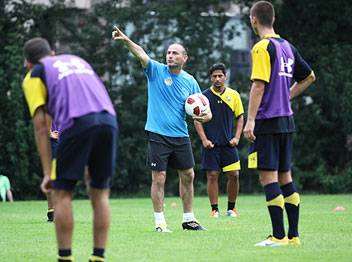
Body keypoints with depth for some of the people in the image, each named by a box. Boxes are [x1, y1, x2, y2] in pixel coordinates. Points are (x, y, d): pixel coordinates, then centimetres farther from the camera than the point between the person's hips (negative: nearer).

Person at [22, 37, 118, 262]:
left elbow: (41, 125, 10)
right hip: (109, 119, 4)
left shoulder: (34, 75, 18)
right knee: (101, 193, 12)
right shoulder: (77, 60, 33)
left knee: (62, 193, 7)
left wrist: (48, 173, 9)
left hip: (77, 123, -4)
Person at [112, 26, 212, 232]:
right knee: (159, 178, -5)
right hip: (158, 135, -4)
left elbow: (203, 110, 13)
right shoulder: (157, 71, -2)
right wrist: (126, 40, -38)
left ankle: (189, 219, 21)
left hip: (181, 136, 4)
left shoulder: (190, 81, 7)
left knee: (188, 176, 8)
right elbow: (141, 55, -21)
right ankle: (160, 222, 3)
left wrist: (205, 115, -11)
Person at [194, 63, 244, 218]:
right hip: (211, 144, -2)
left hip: (228, 143, 2)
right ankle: (214, 209, 4)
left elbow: (240, 117, 12)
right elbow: (197, 119, 3)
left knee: (234, 175, -4)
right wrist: (204, 140, -7)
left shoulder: (233, 95, 6)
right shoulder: (204, 96, 0)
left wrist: (237, 137, 0)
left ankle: (231, 208, 10)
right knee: (212, 176, -3)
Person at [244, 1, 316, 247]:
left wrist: (251, 120, -18)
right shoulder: (288, 47, 13)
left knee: (268, 175, -7)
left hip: (267, 121, -8)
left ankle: (279, 236, -11)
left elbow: (259, 85, -18)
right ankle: (293, 235, 11)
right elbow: (309, 77, 23)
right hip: (287, 120, 8)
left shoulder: (262, 47, -11)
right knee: (285, 175, 11)